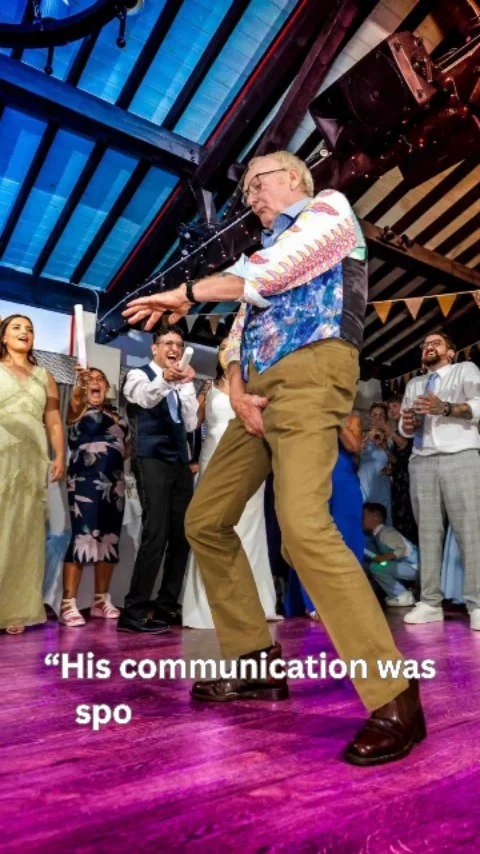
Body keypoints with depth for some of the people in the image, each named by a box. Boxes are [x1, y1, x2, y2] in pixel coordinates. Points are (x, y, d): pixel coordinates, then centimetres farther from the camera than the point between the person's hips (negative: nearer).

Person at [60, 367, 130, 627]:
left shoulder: (116, 414, 19)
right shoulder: (77, 410, 5)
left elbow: (127, 445, 24)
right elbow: (75, 410, -20)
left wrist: (114, 454, 4)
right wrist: (79, 382, -33)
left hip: (114, 482, 6)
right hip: (85, 479, -5)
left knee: (109, 539, 6)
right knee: (83, 537, -14)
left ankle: (101, 600, 16)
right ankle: (68, 604, -8)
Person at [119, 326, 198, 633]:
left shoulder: (181, 384, 19)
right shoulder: (139, 375, 3)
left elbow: (190, 424, 6)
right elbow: (145, 398, -22)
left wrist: (186, 385, -4)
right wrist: (166, 379, -43)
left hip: (180, 463, 7)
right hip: (152, 461, -6)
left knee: (182, 535, 6)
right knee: (156, 534, -16)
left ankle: (167, 605, 17)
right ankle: (134, 611, -7)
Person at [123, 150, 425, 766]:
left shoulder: (329, 207, 10)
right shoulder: (269, 249, 31)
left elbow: (268, 273, -10)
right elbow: (239, 332, 19)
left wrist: (185, 294, -1)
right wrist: (236, 390, -2)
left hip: (310, 373, -8)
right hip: (260, 386, 9)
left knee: (303, 527, -26)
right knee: (205, 520, 5)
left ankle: (393, 701, -14)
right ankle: (259, 664, 14)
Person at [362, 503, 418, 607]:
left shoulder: (386, 532, -17)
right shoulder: (378, 535, 10)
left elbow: (406, 550, -25)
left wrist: (385, 557, -29)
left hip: (413, 567, -9)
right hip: (404, 565, 9)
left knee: (375, 567, -21)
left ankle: (402, 596, -7)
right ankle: (402, 592, 15)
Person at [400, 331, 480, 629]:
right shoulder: (414, 384, 28)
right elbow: (406, 429, 20)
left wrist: (445, 408, -20)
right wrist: (407, 423, -3)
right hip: (422, 462, 4)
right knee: (428, 532, -1)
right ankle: (430, 603, 0)